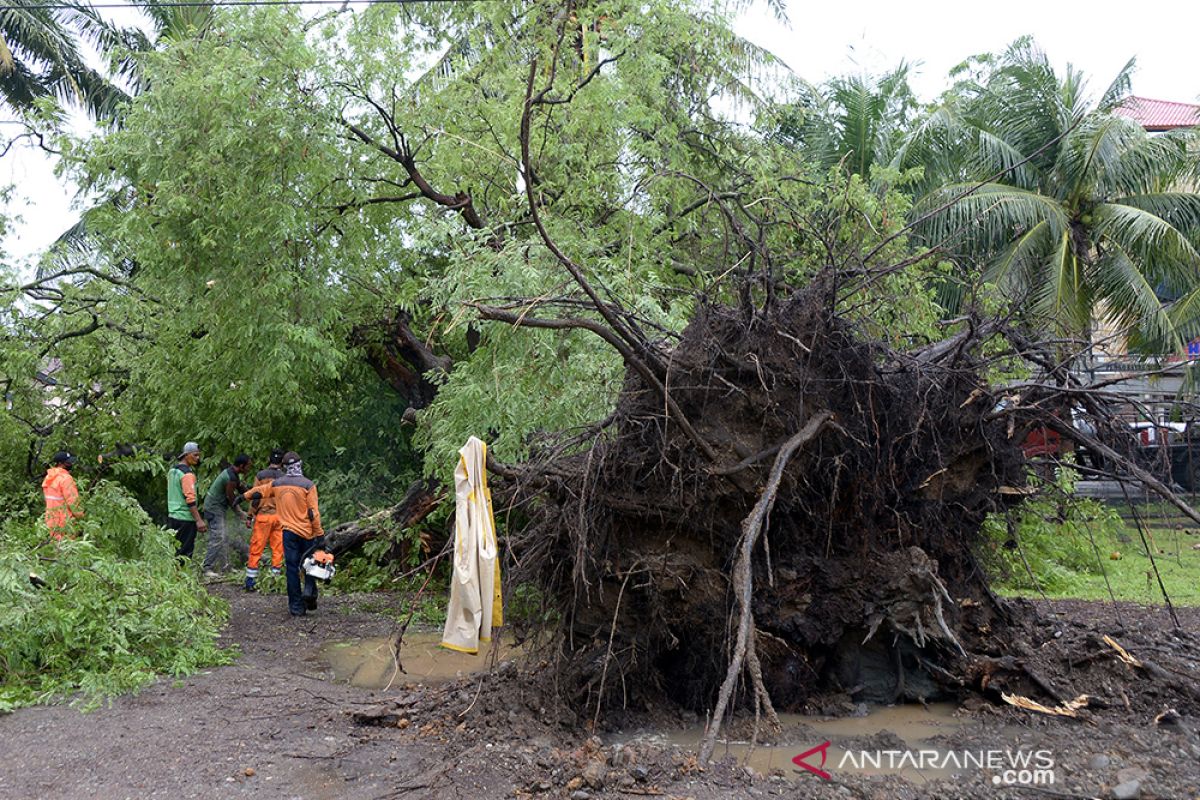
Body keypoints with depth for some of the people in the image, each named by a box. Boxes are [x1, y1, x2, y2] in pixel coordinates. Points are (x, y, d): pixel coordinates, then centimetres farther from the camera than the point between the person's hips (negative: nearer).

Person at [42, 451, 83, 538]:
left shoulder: (48, 478, 11)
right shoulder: (65, 478, -17)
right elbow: (73, 501, -19)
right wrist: (81, 517, -9)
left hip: (52, 520, 9)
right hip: (65, 523, -9)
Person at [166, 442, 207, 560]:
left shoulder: (173, 470, 14)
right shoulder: (187, 473, -15)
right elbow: (190, 499, -21)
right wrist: (199, 520, -22)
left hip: (173, 516, 9)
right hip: (185, 519, -9)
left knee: (176, 550, 13)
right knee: (185, 552, -5)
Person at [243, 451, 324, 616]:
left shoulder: (277, 484, 2)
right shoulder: (308, 485, -9)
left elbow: (258, 491, 20)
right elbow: (314, 513, -11)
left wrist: (244, 496, 41)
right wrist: (319, 534, -6)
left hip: (288, 532, 2)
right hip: (307, 532, -2)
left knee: (292, 568, 5)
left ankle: (296, 606, 5)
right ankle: (309, 589, -6)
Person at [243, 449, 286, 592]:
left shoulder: (261, 475, -3)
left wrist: (250, 516, 3)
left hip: (264, 515, -2)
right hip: (280, 516, 2)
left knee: (256, 548, 4)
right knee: (278, 549, 7)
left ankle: (250, 581, 5)